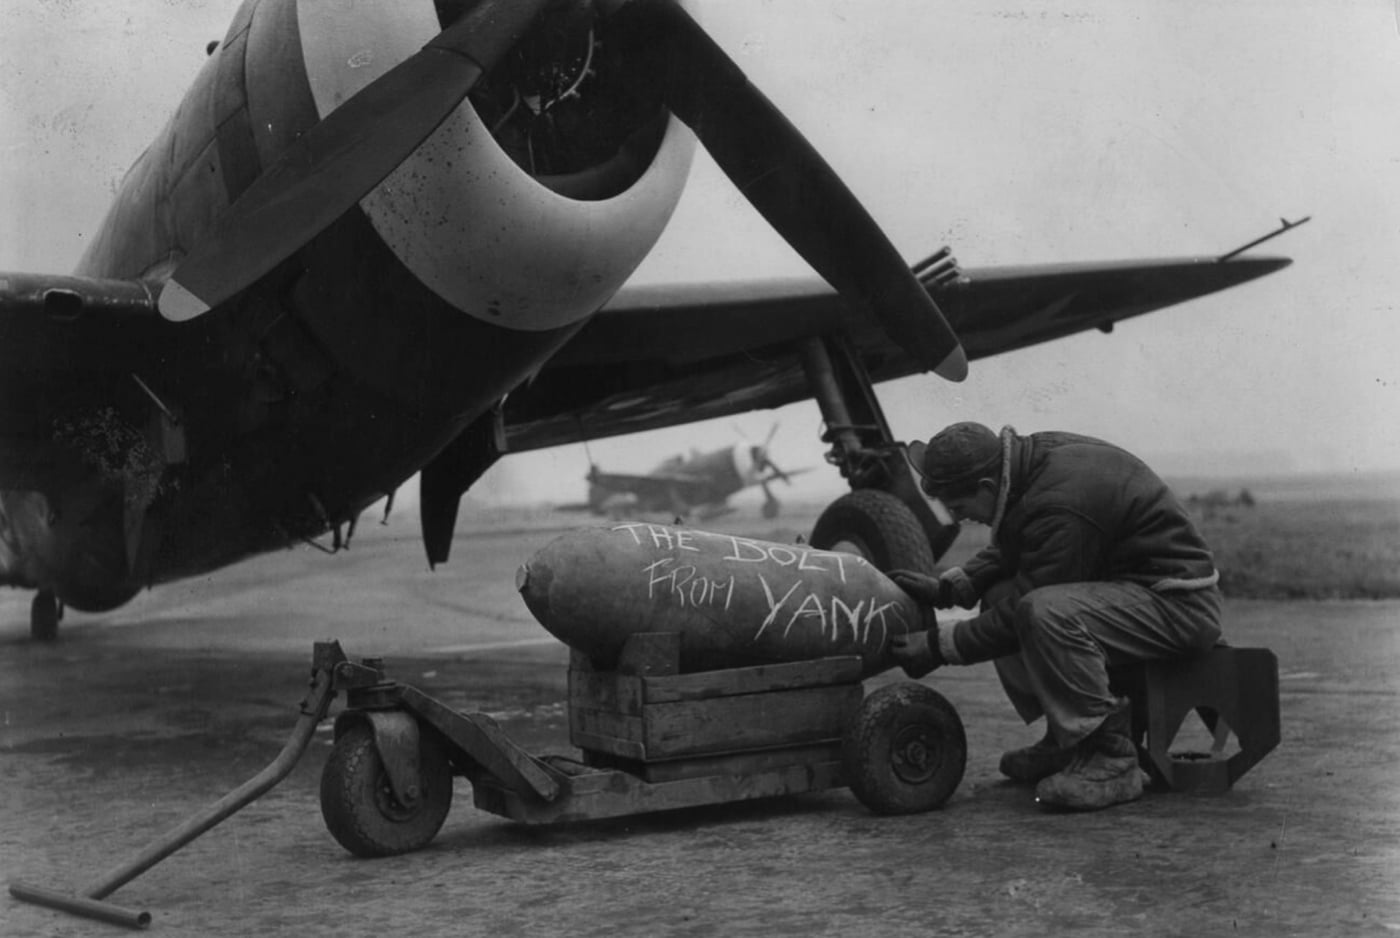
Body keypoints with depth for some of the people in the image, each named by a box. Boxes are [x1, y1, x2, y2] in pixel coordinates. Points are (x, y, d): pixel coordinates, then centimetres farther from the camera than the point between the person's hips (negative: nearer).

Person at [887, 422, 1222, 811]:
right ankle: (1068, 738, 9)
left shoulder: (1060, 508, -28)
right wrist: (946, 588, 5)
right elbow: (1006, 555, 17)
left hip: (1180, 605, -11)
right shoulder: (1036, 455, 1)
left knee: (1045, 612, -33)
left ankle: (1112, 758, -20)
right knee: (997, 593, 7)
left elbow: (1018, 617, -22)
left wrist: (939, 647, -13)